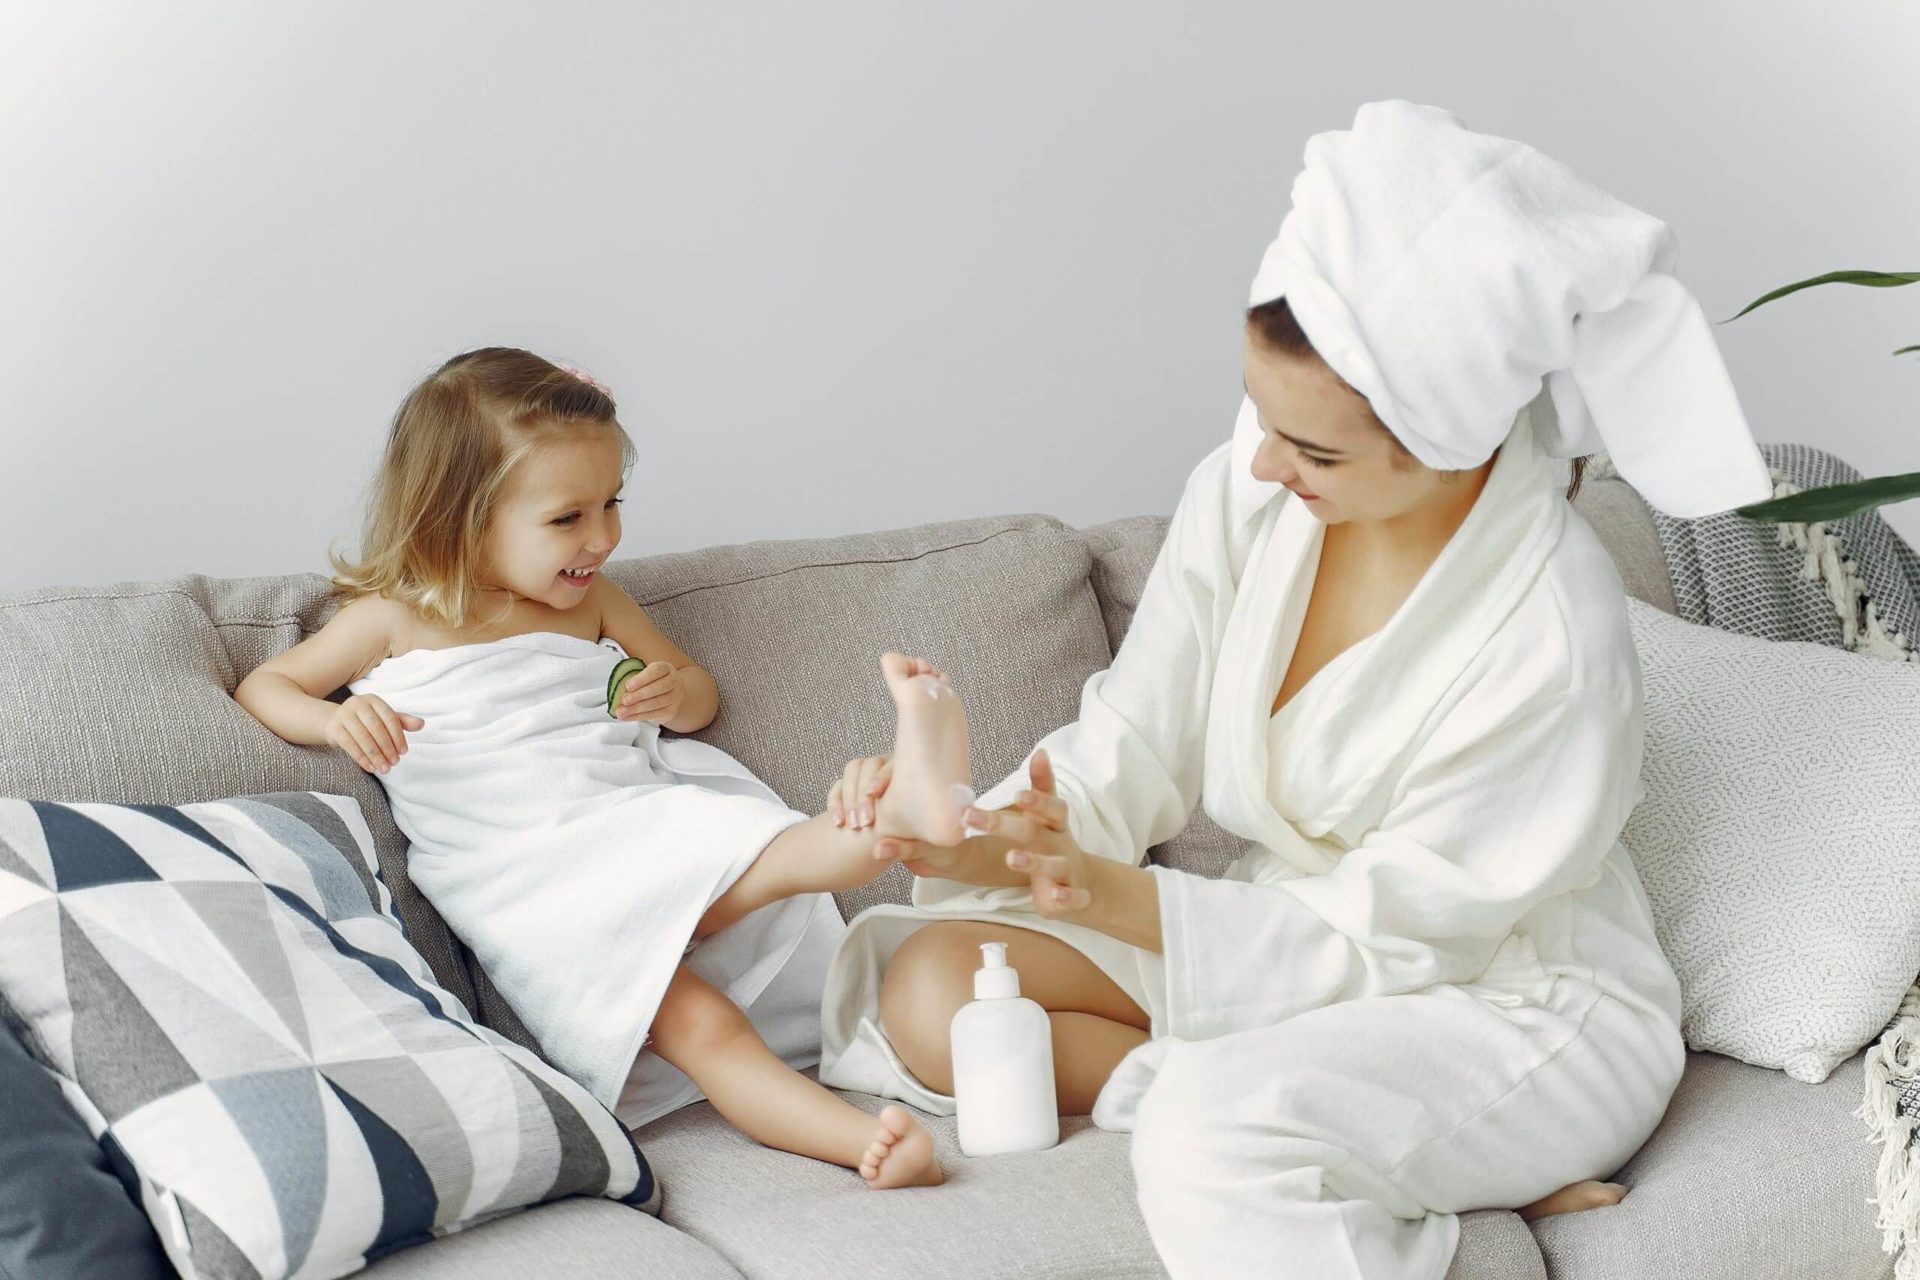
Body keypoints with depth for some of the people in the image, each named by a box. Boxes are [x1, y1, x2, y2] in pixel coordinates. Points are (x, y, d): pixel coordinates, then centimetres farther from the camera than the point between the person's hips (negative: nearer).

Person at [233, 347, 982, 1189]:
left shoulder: (595, 607, 21)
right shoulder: (396, 621, 9)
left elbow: (697, 692, 31)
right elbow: (262, 687, 14)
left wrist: (674, 693, 4)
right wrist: (335, 719, -9)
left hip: (641, 825, 4)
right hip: (527, 890, -4)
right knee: (691, 1019, -29)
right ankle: (869, 1141, -48)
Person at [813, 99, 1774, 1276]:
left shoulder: (1551, 636, -27)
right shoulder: (1249, 489, -11)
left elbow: (1394, 938, -21)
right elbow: (1128, 756, -5)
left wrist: (1122, 902, -31)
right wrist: (977, 841, -25)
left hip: (1522, 1008, -8)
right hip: (1292, 937, 8)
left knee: (1217, 1130, -38)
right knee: (932, 990, -13)